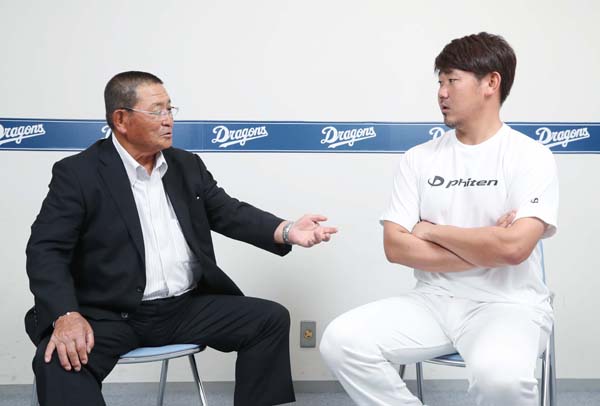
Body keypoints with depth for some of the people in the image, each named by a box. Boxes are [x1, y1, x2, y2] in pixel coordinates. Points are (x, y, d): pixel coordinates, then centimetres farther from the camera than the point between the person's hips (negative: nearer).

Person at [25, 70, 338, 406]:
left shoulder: (187, 165, 12)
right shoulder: (78, 173, -5)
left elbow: (230, 213, 8)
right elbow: (46, 250, -11)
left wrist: (287, 231, -12)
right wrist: (66, 315, -28)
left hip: (188, 308, 5)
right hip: (112, 315, -5)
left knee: (271, 318, -7)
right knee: (61, 359, -33)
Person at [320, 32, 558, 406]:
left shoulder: (531, 157, -6)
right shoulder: (419, 158, 6)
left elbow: (512, 248, -20)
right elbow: (395, 247, -3)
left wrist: (432, 231, -7)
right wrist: (483, 251, -10)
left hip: (506, 304, -4)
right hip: (434, 300, 4)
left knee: (501, 374, -37)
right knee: (342, 341, -18)